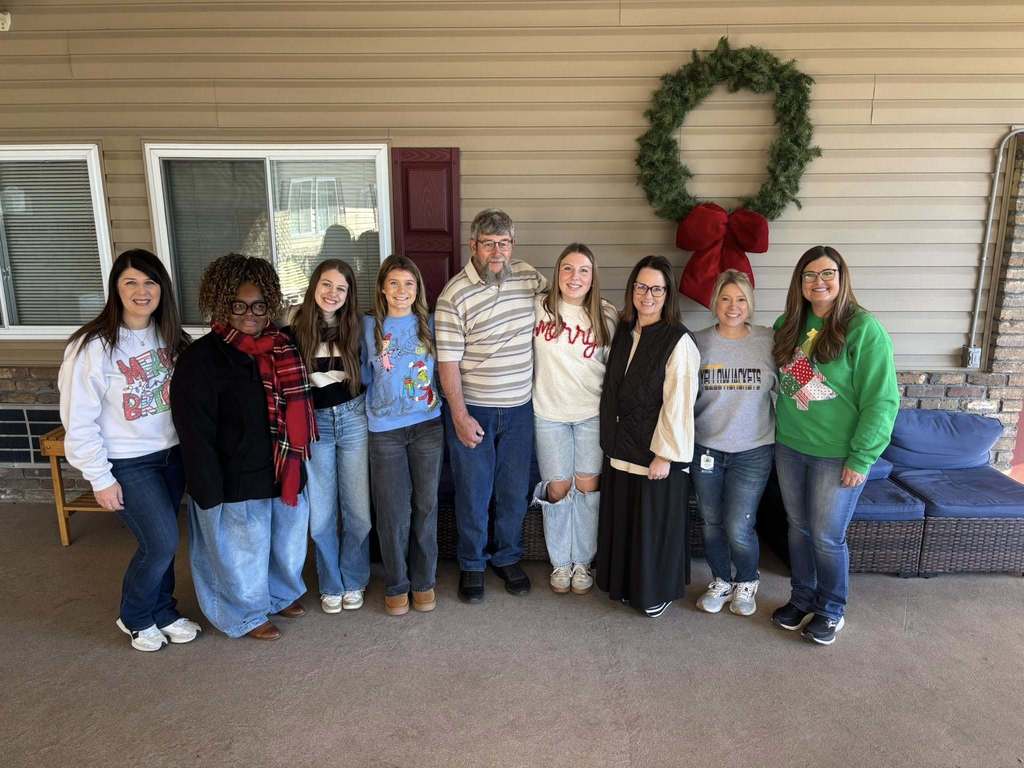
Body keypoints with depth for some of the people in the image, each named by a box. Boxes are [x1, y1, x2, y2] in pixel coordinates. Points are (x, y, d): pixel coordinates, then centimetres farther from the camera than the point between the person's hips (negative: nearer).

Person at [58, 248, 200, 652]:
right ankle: (134, 617, 22)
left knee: (159, 540, 14)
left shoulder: (169, 337, 1)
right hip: (128, 464, -5)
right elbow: (79, 421, -14)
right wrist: (100, 479, -12)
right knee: (162, 541, -5)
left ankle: (162, 612, 35)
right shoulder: (93, 346, -17)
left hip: (171, 454, 5)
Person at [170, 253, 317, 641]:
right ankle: (248, 614, 38)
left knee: (288, 540, 23)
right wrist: (210, 493, -17)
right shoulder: (200, 359, -17)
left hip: (285, 471, 6)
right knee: (243, 551, 13)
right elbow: (196, 434, -17)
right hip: (237, 479, -6)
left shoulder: (282, 346, 1)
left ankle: (282, 594, 50)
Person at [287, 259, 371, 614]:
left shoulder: (356, 326, -1)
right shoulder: (295, 326, -4)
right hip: (313, 423, 0)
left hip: (353, 418, 1)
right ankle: (330, 585, 27)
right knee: (321, 514, 7)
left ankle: (354, 582, 28)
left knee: (357, 509, 6)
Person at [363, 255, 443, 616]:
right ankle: (395, 585, 22)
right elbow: (363, 373, 9)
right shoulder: (369, 326, 1)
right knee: (393, 510, 3)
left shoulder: (429, 324, 5)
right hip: (385, 429, -1)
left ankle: (424, 581, 25)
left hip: (428, 424, 1)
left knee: (425, 505, 8)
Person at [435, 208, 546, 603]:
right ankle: (472, 564, 28)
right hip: (472, 409, -4)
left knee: (514, 490, 15)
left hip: (520, 408, 4)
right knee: (473, 492, 8)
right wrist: (460, 415, -17)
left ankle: (508, 557, 35)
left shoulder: (528, 277, 1)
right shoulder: (454, 295, -13)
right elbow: (447, 362, -14)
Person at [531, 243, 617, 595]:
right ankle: (560, 562, 25)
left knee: (587, 485, 4)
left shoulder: (606, 314, -2)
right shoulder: (539, 306, -4)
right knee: (558, 488, 5)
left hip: (592, 413, 1)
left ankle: (583, 561, 24)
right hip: (549, 413, 0)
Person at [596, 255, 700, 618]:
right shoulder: (623, 331, 7)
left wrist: (665, 454, -17)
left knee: (656, 524, 8)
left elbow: (678, 402, -17)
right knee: (621, 520, 17)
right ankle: (624, 584, 36)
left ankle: (657, 591, 29)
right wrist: (611, 437, 12)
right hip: (621, 448, 6)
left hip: (656, 451, -6)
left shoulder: (678, 340, -14)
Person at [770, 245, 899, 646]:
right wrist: (777, 431, 7)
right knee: (799, 528, 16)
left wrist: (861, 458, -14)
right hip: (789, 447, 5)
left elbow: (881, 400, -14)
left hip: (836, 454, -5)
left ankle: (831, 610, 28)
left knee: (827, 536, 6)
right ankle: (802, 598, 35)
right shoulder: (787, 326, 4)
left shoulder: (864, 329, -13)